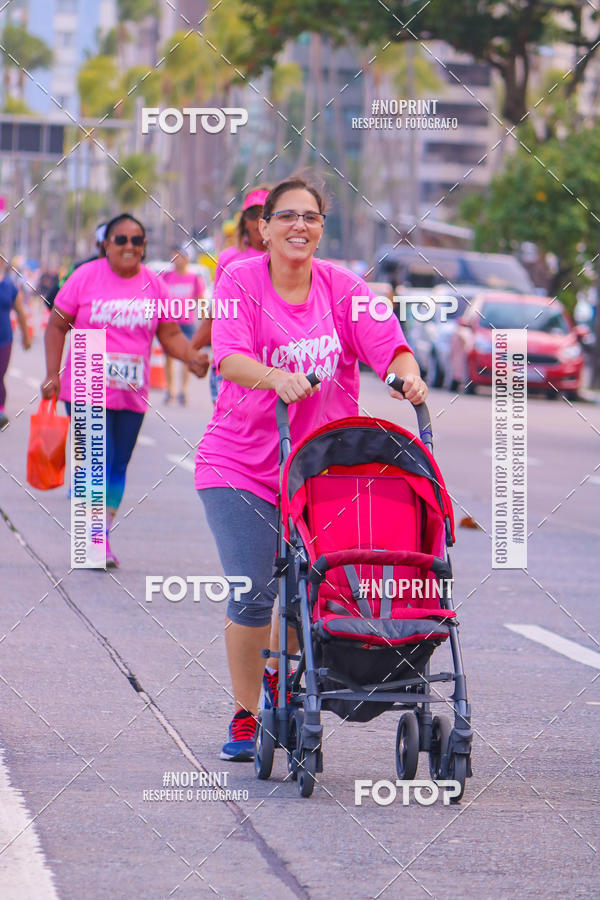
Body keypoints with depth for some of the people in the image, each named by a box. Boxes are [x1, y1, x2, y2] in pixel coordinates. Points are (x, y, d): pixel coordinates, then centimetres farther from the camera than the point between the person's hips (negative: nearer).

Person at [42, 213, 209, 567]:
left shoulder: (154, 285, 6)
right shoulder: (86, 277, -2)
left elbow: (171, 334, 8)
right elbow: (57, 325, 2)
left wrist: (193, 357, -12)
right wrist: (53, 374, -5)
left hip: (132, 392, 4)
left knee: (119, 466, 7)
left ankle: (104, 536, 17)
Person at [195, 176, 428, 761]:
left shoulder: (342, 289, 2)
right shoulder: (241, 282, -6)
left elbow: (387, 342, -8)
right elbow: (229, 359, -19)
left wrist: (408, 376, -30)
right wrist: (277, 378, -38)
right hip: (240, 464, -2)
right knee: (253, 592, -9)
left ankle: (279, 670, 34)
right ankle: (244, 717, 8)